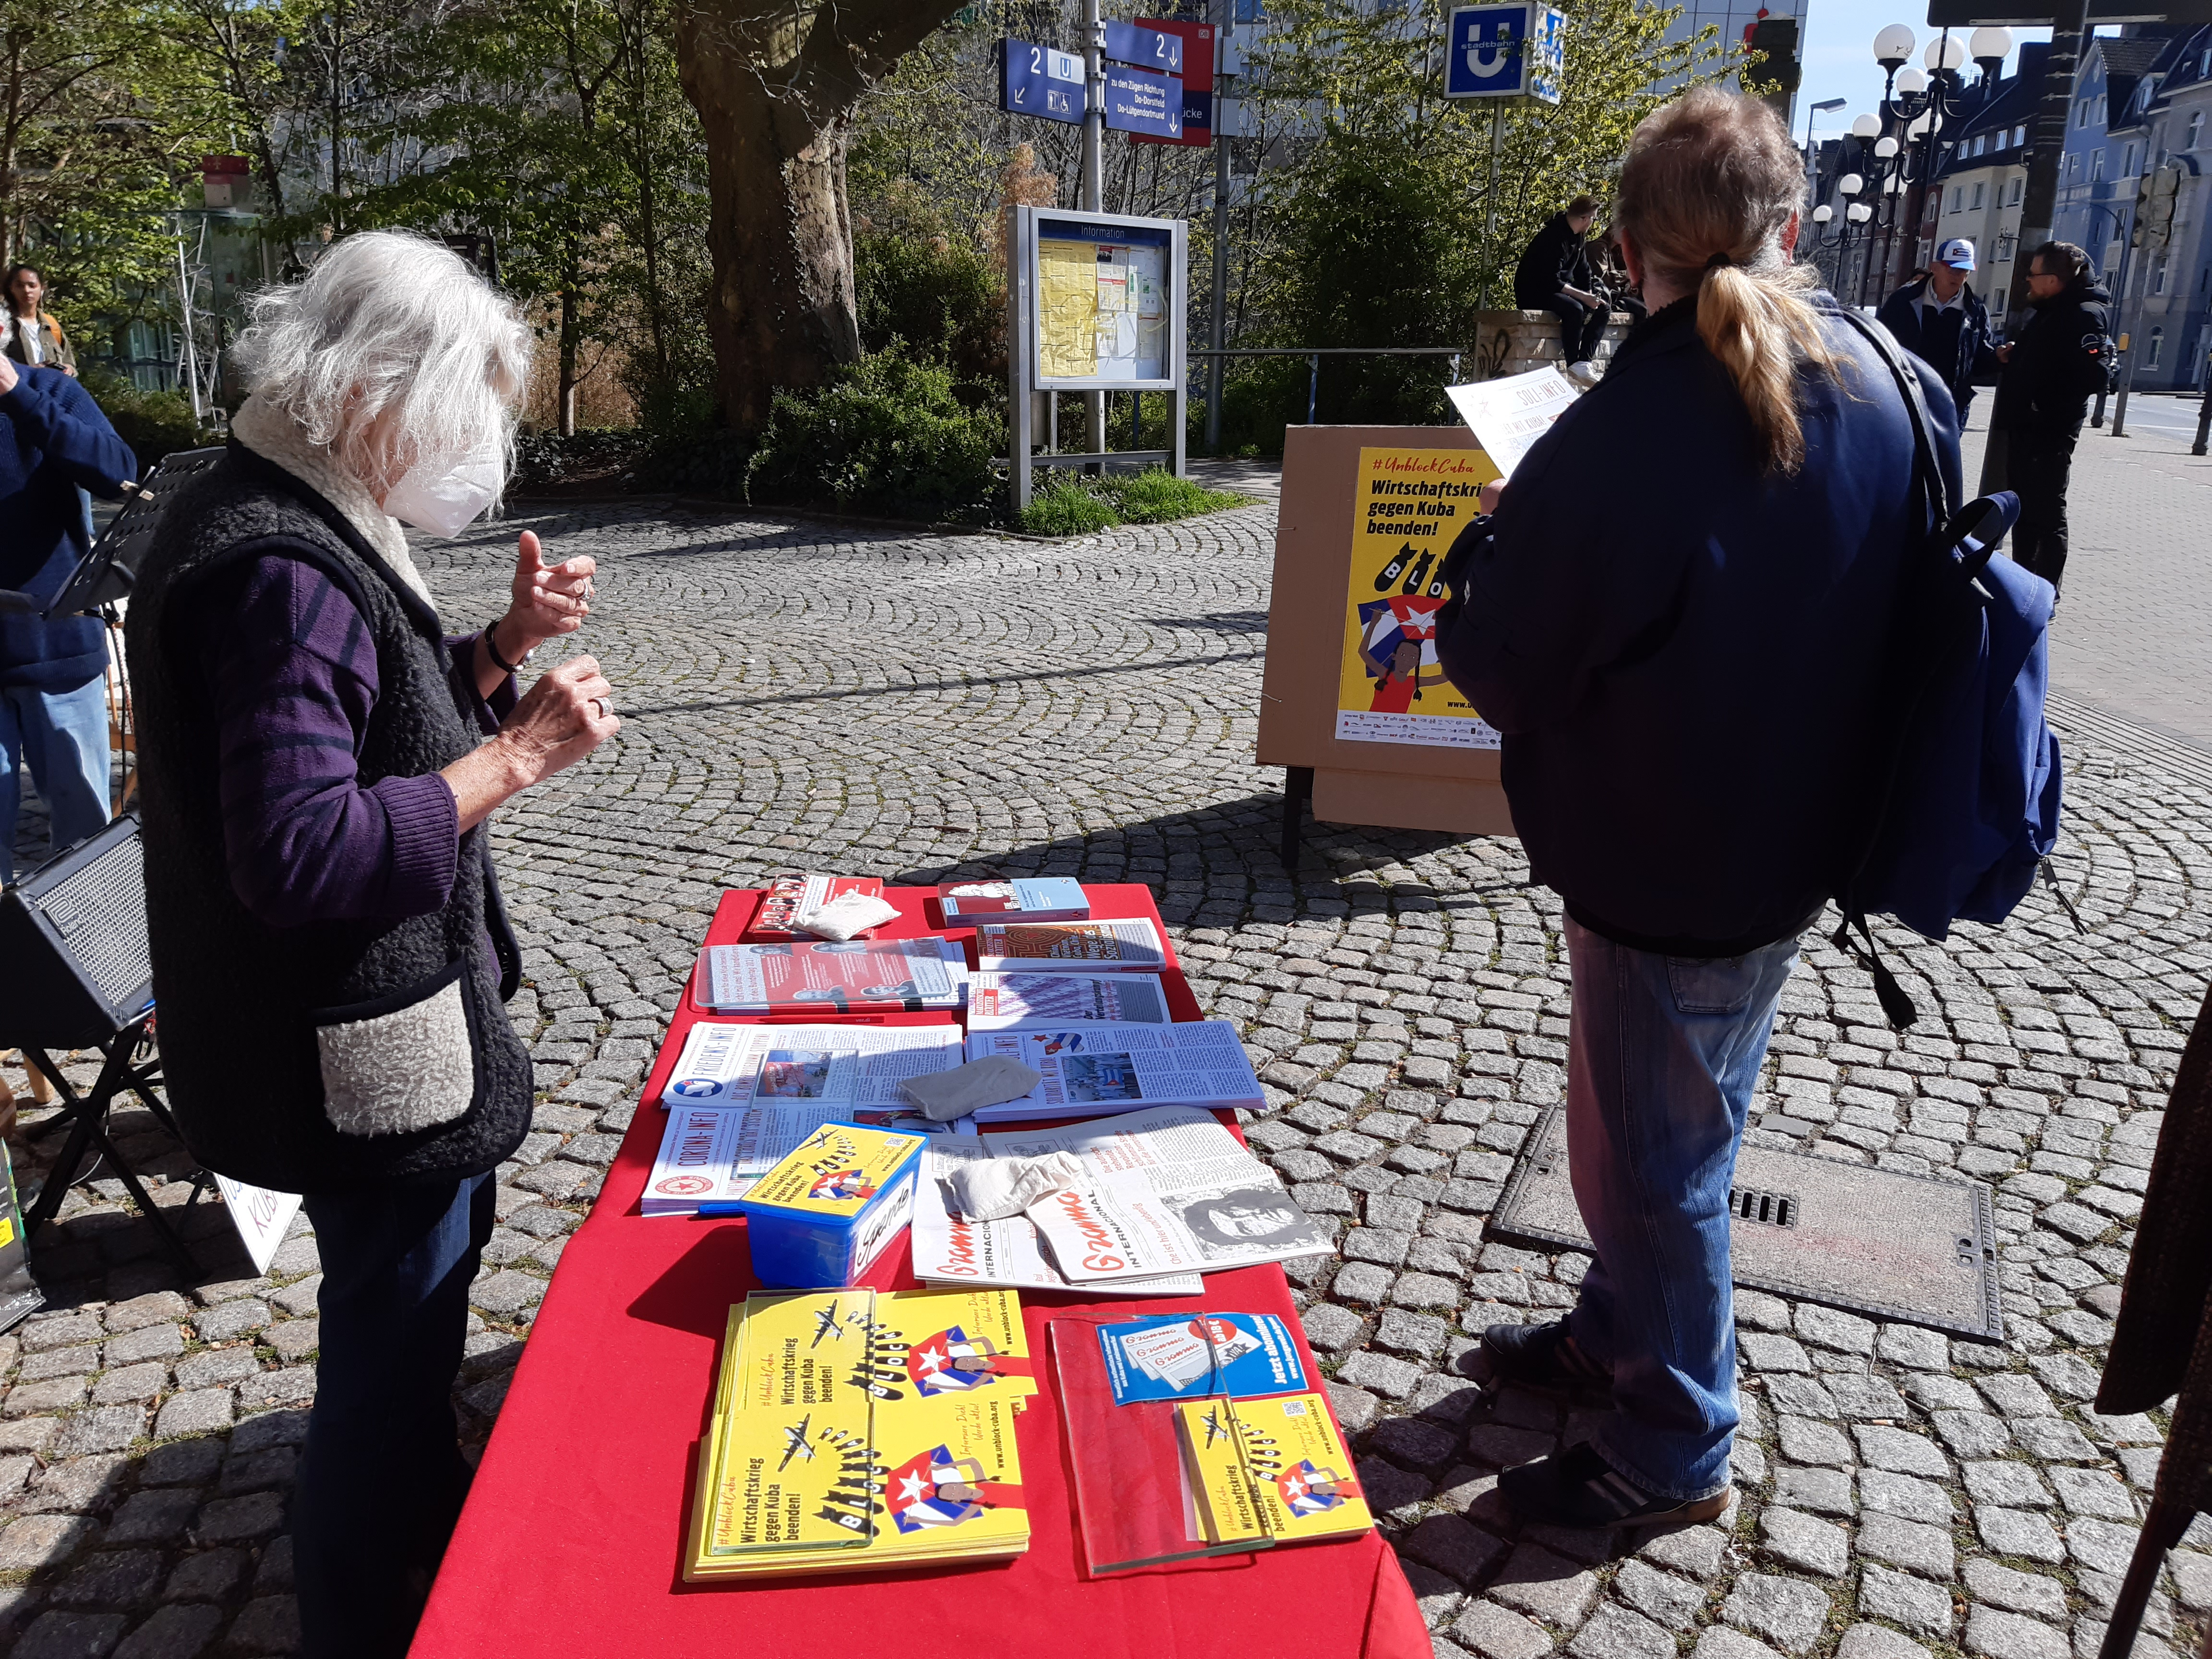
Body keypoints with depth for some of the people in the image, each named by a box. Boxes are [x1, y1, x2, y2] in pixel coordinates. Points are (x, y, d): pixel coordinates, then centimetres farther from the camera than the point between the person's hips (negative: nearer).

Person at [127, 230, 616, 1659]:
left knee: (440, 1255, 27)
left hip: (397, 1006, 11)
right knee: (394, 1319, 6)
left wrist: (505, 650, 1)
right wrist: (519, 755, -27)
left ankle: (431, 1511, 51)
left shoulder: (315, 532, 7)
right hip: (362, 1052, -11)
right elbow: (301, 852, -32)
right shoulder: (282, 572, -26)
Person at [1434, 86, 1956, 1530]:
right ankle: (1621, 1328, 47)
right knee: (1668, 1111, 24)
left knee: (1658, 1142, 10)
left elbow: (1499, 668, -15)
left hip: (1661, 860, -7)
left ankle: (1675, 1452, 30)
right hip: (1800, 843, 7)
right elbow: (1916, 607, 10)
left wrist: (1485, 553, 3)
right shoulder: (1898, 392, -4)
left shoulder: (1623, 437, -25)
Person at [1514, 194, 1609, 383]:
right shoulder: (1554, 238, -21)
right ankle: (1573, 365, -24)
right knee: (1574, 309, -35)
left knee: (1602, 310, -3)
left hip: (1559, 291, 10)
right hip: (1533, 294, -10)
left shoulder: (1577, 237, 9)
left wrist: (1590, 297, 0)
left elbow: (1584, 272, 16)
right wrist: (1584, 297, -25)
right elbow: (1551, 281, -27)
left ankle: (1584, 360, -16)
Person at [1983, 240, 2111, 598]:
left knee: (2047, 515, -4)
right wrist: (2012, 355, 9)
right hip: (2023, 428, 10)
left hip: (2049, 433, -10)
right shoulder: (2048, 311, 14)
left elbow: (2093, 376, -26)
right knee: (2023, 509, 16)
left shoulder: (2086, 315, -16)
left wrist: (2046, 403, -19)